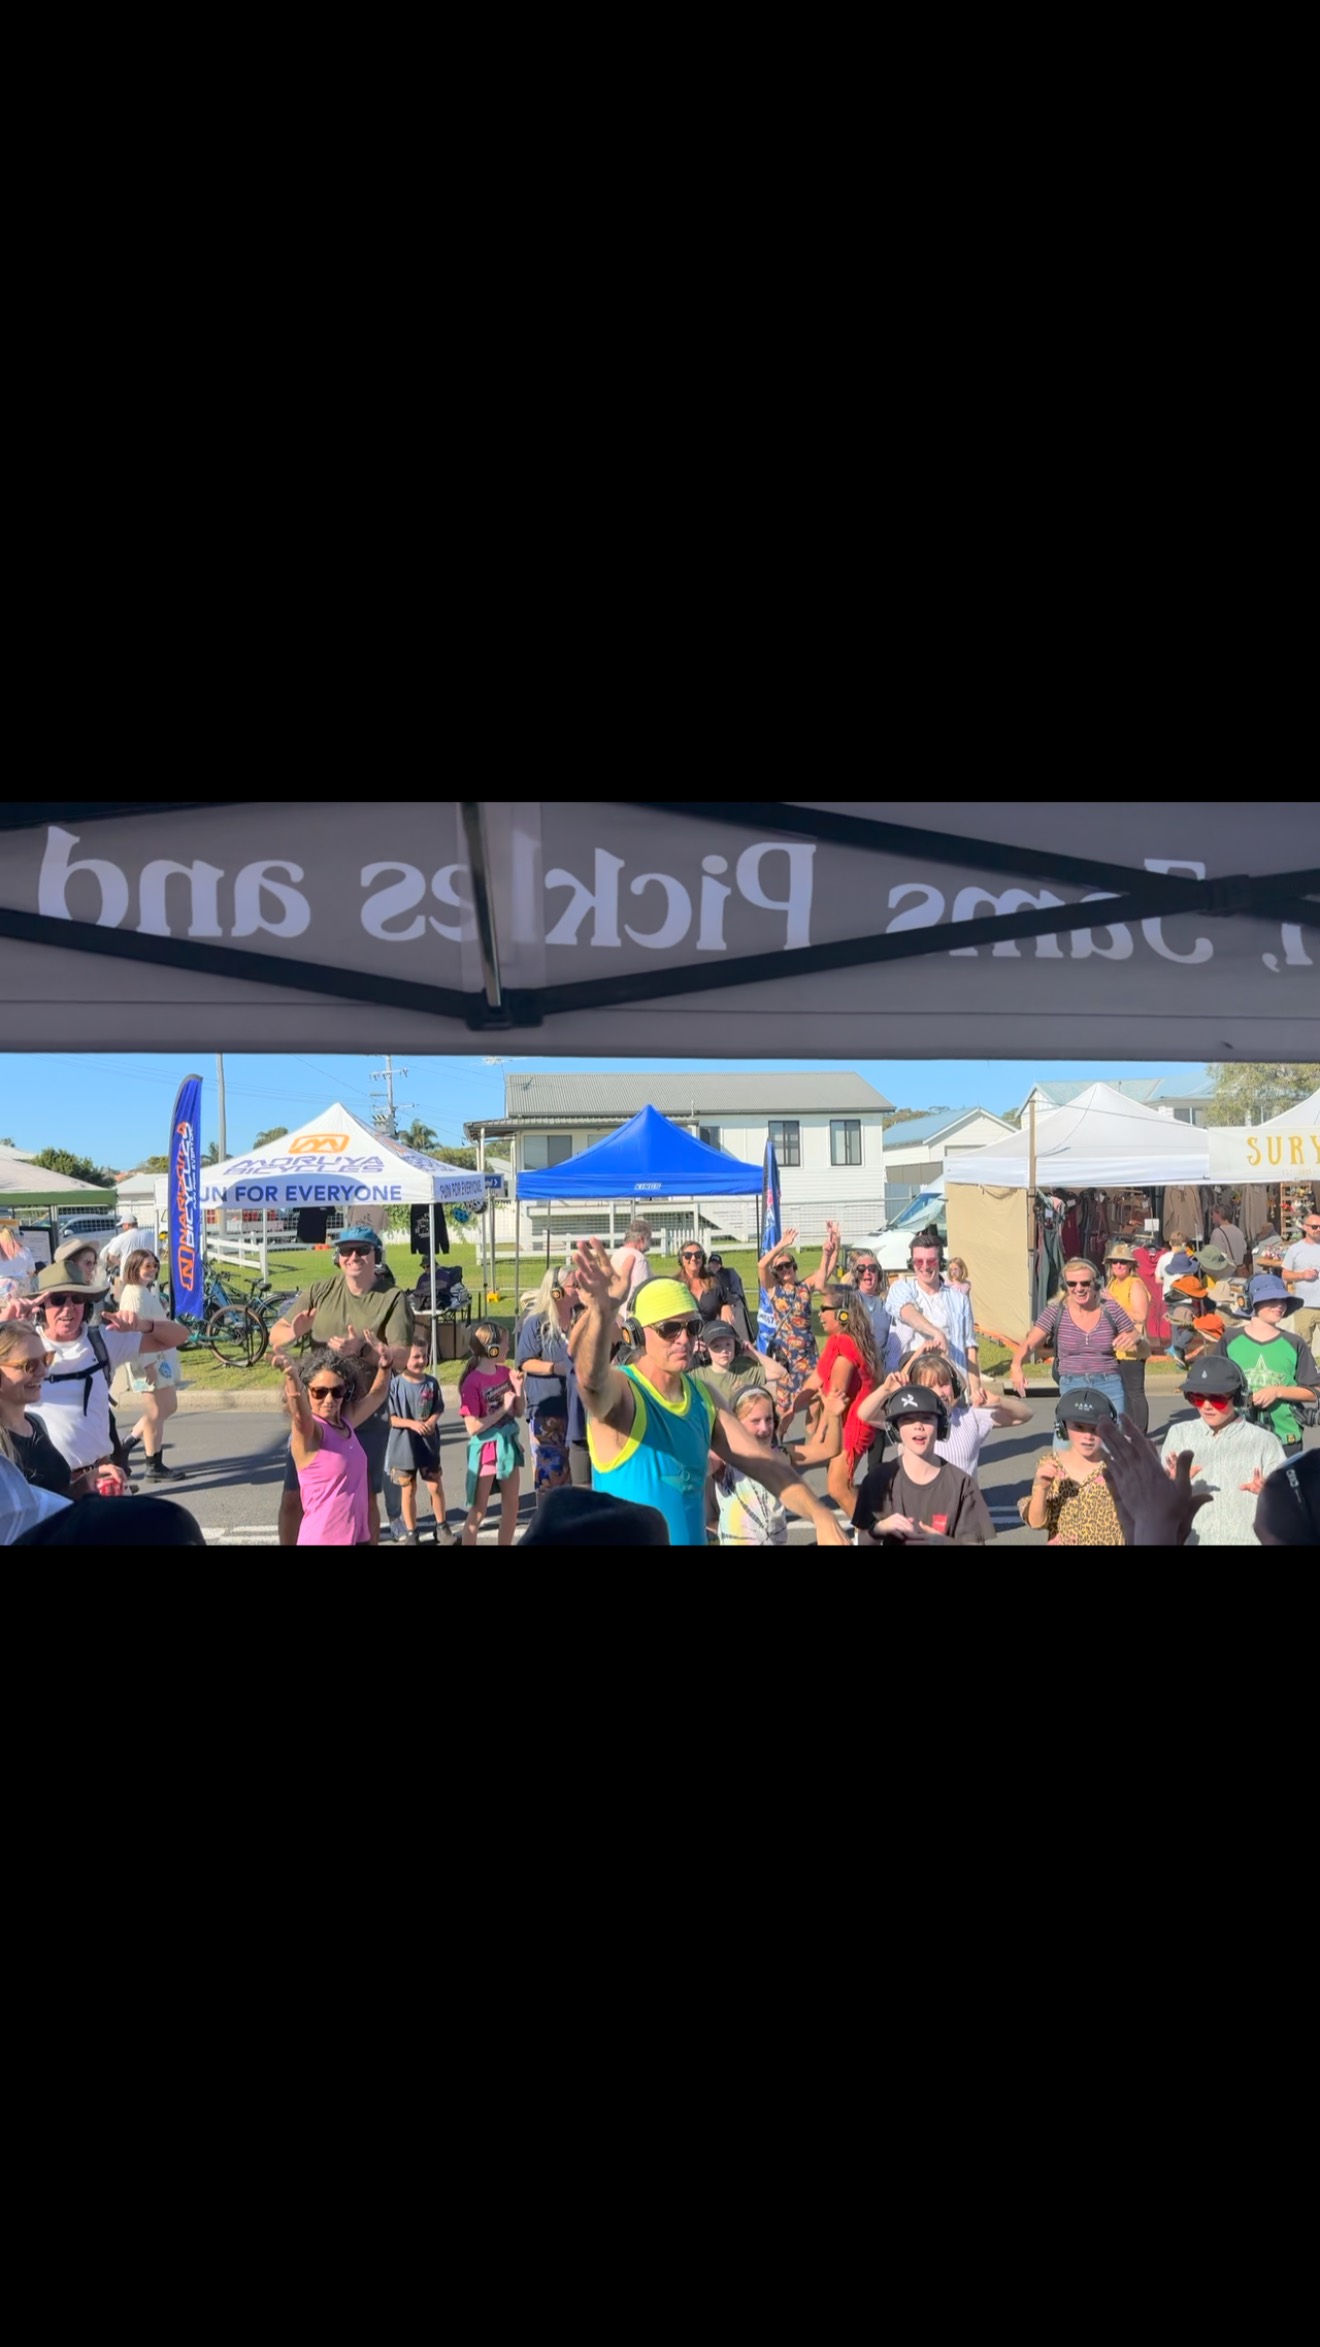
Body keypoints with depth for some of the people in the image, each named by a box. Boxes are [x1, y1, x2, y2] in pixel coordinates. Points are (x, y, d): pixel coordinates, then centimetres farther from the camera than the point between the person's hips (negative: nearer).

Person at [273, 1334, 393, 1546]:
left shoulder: (346, 1423, 7)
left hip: (359, 1536, 8)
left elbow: (378, 1394, 23)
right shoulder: (307, 1431, -14)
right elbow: (300, 1414, -38)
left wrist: (384, 1364, 6)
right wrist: (292, 1375, -57)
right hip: (322, 1540, -7)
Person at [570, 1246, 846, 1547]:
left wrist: (820, 1515, -19)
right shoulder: (620, 1391, -17)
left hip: (695, 1538, 6)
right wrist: (603, 1313, -60)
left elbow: (763, 1463, -2)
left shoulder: (703, 1396, 2)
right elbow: (592, 1379, -40)